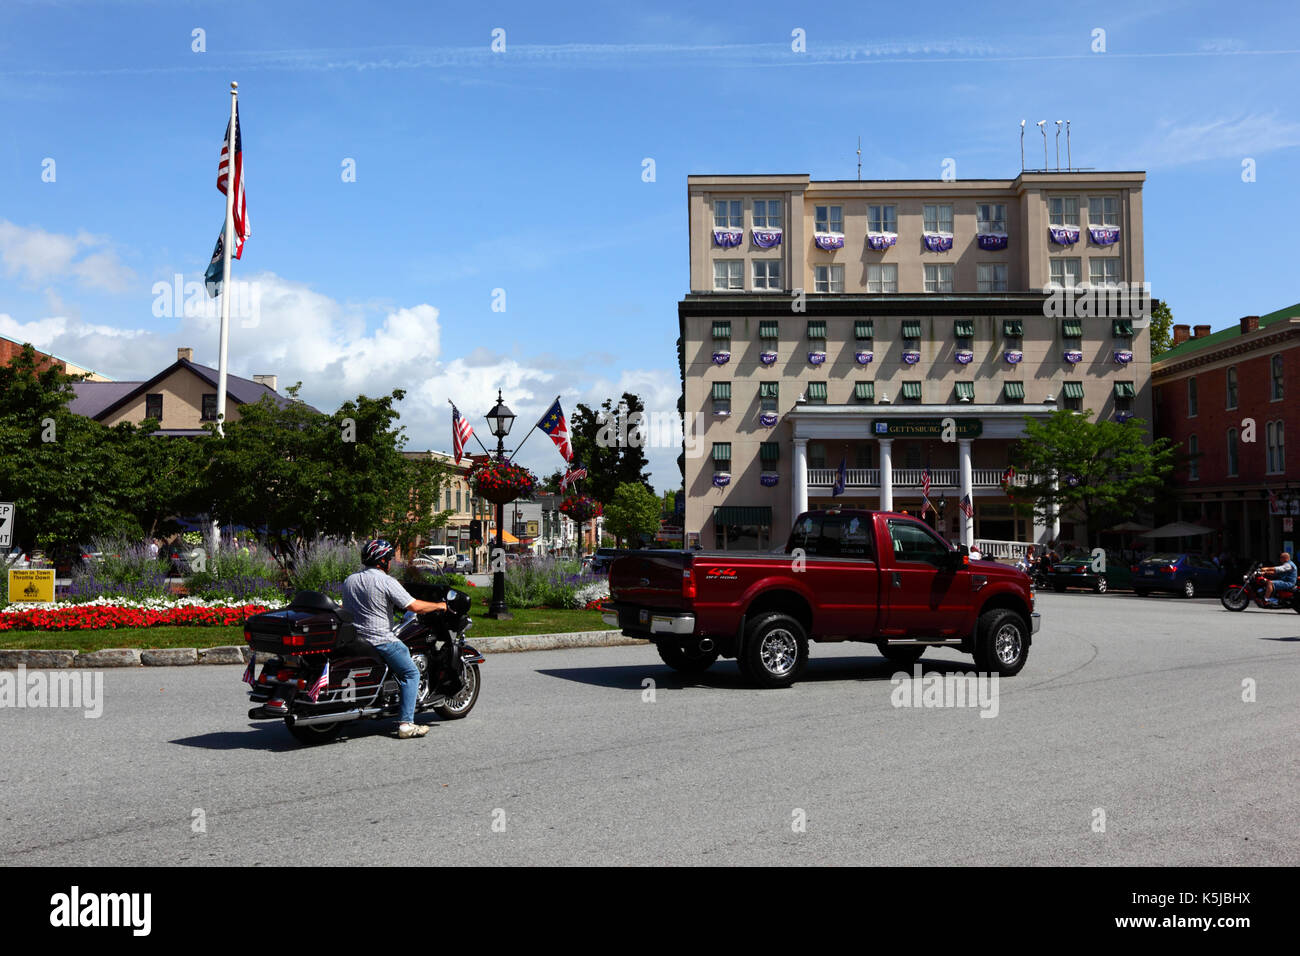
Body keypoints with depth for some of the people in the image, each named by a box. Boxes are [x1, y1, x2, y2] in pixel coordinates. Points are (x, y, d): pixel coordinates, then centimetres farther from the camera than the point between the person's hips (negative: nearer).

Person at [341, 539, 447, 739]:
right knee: (411, 674, 3)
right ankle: (406, 724, -8)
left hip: (354, 638, 8)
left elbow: (346, 608, 20)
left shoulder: (349, 580, 9)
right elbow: (415, 607, -15)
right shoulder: (386, 582, -12)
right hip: (381, 640, -8)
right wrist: (439, 605, 0)